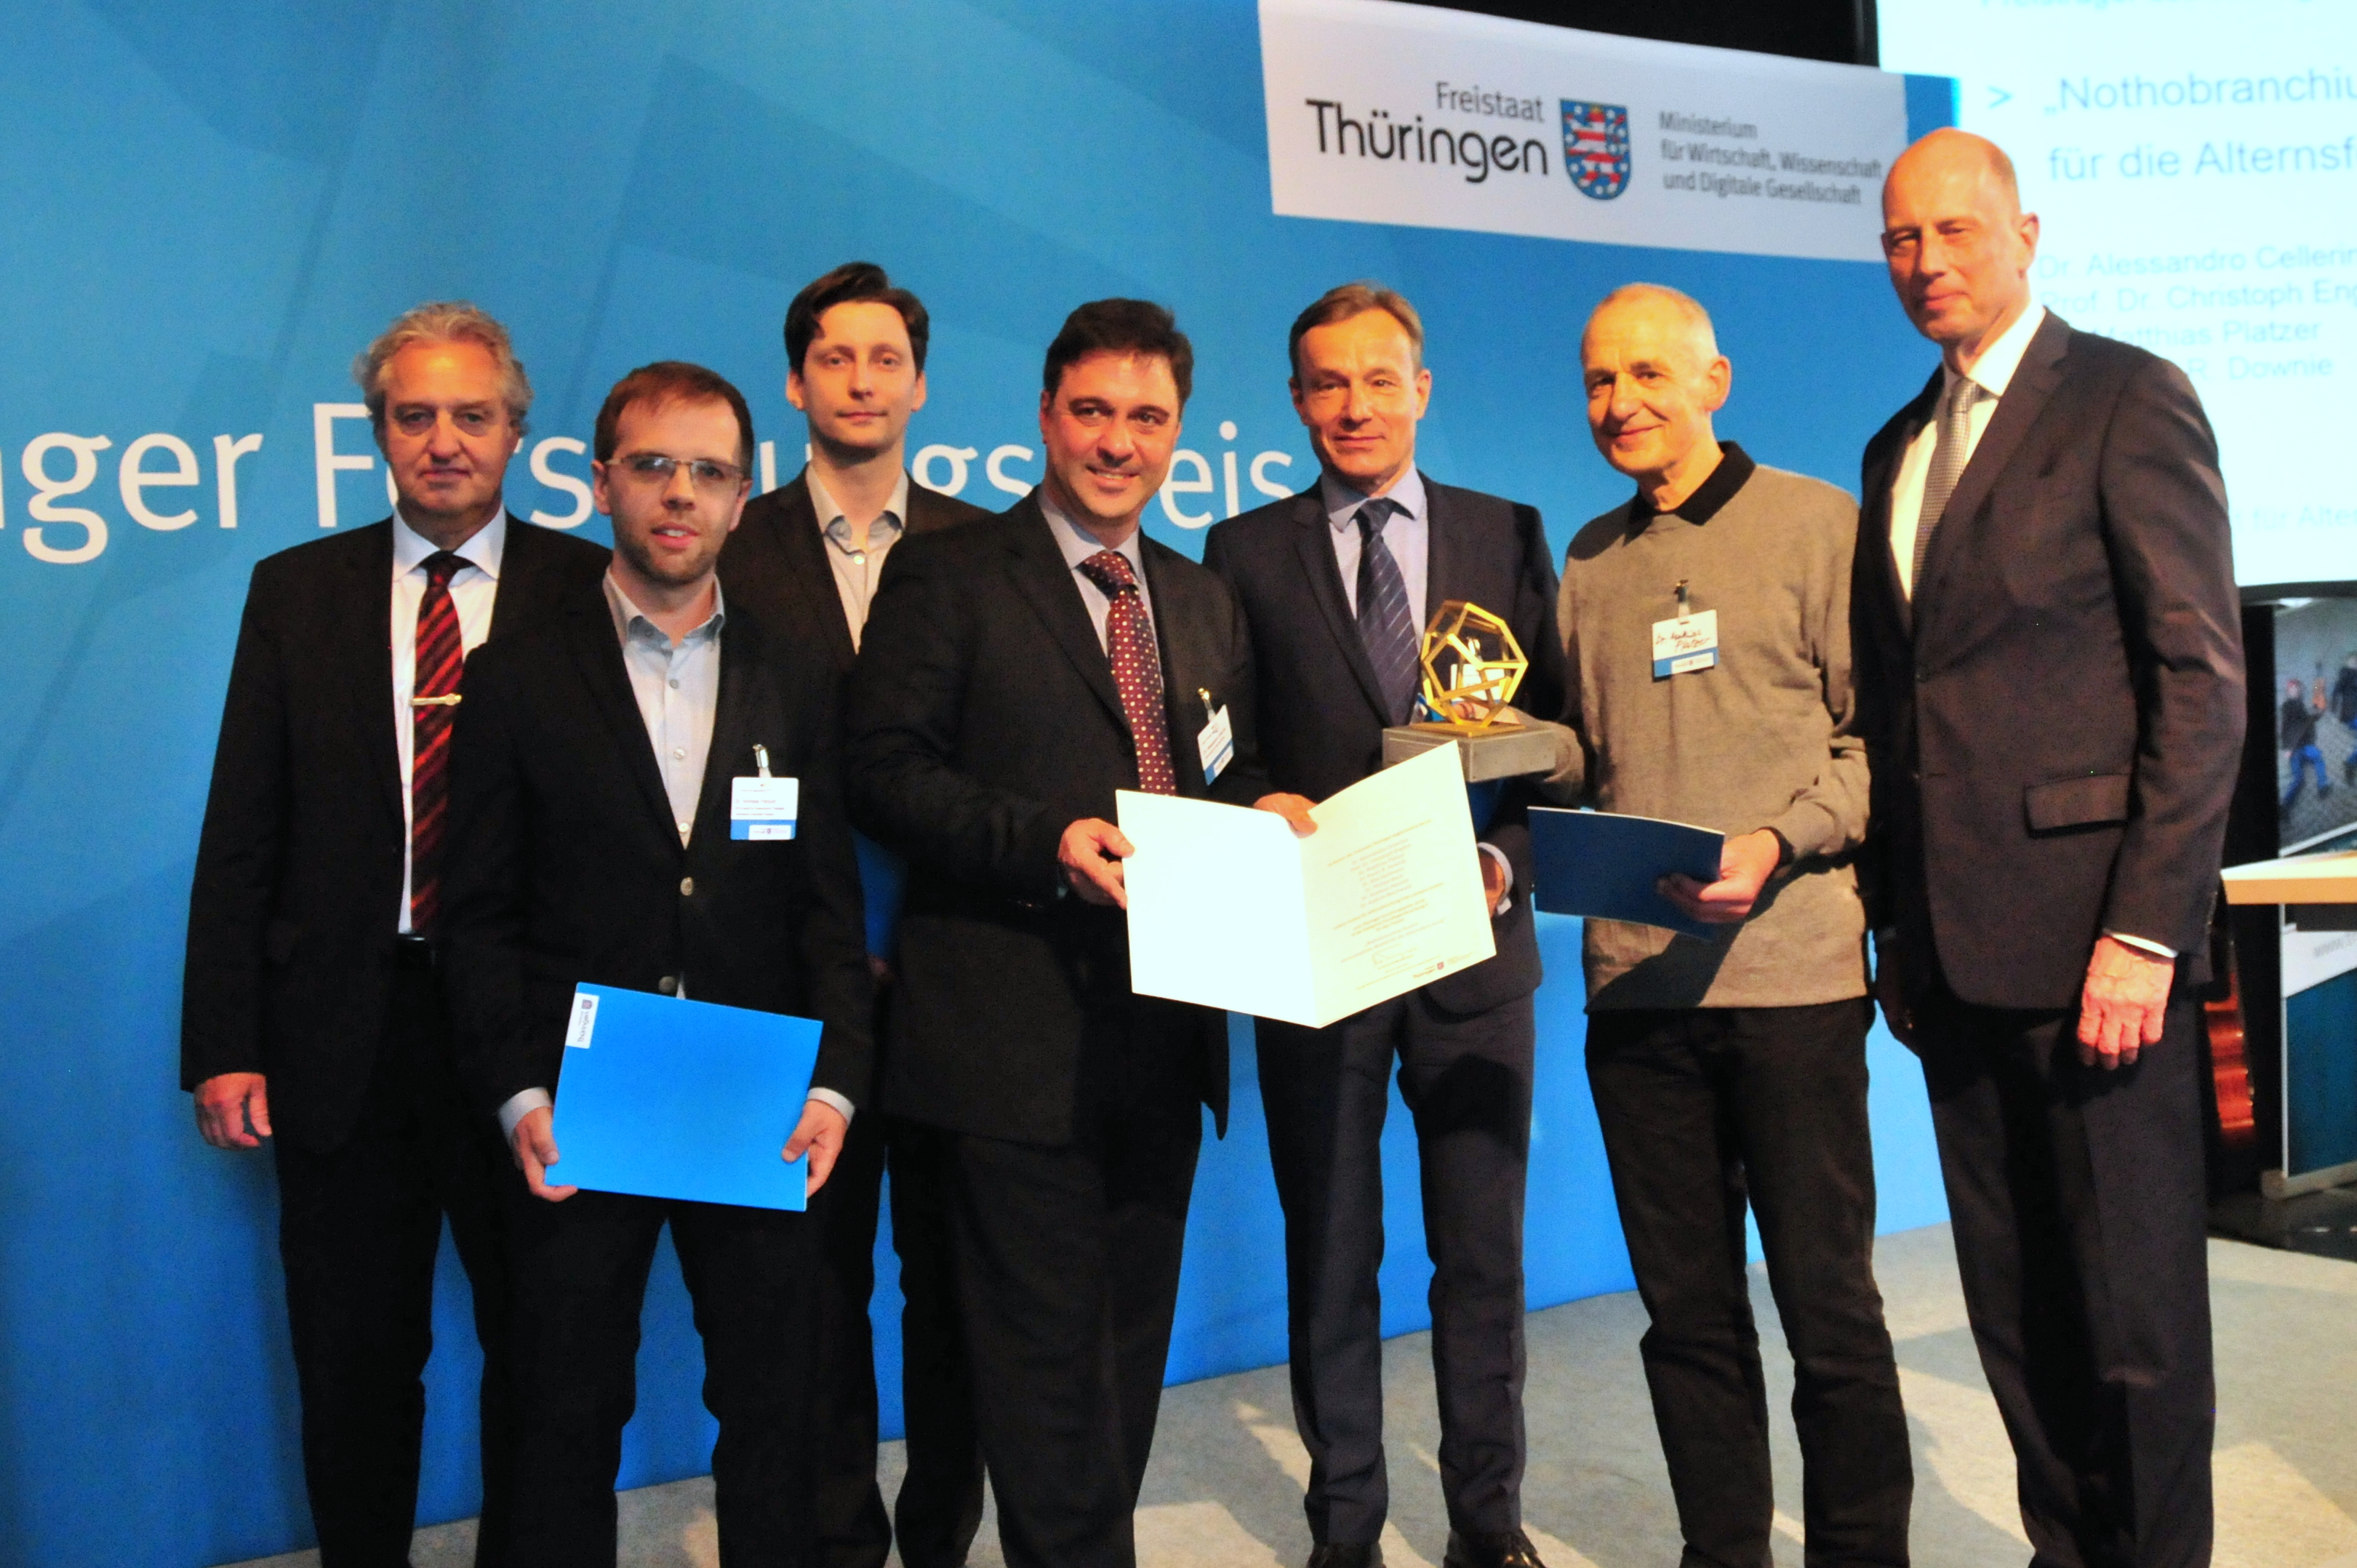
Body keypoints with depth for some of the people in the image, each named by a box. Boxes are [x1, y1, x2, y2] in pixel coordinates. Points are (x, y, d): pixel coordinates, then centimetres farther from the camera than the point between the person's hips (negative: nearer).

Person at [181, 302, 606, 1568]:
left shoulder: (586, 592, -1)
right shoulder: (296, 590, 6)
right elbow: (239, 836, 4)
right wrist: (222, 1047, -3)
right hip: (343, 1036, 2)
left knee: (542, 1350, 12)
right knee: (352, 1360, 14)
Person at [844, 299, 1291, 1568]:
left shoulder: (1204, 601, 18)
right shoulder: (946, 575, -2)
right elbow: (887, 770, -10)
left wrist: (1267, 810, -1)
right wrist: (1051, 842, -22)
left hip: (1164, 1033, 6)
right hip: (1017, 1040, -6)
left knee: (1131, 1341, 17)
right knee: (1046, 1353, 0)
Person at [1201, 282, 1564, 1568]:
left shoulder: (1508, 535, 8)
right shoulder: (1245, 550, 5)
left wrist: (1506, 860, -10)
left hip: (1473, 944, 1)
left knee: (1483, 1256, 10)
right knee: (1328, 1259, 9)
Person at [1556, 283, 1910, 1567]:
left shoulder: (1813, 523, 2)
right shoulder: (1590, 559, 16)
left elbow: (1877, 732, -2)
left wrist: (1778, 843, -17)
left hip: (1790, 968, -4)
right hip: (1634, 977, 4)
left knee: (1827, 1300, 4)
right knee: (1688, 1304, 11)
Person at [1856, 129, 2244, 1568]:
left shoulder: (2128, 399, -3)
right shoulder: (1898, 450, 18)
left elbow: (2202, 678, -10)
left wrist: (2145, 930, -16)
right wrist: (1898, 923, 12)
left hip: (2090, 928, -6)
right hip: (1957, 945, 7)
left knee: (2133, 1302, 3)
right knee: (2012, 1301, 14)